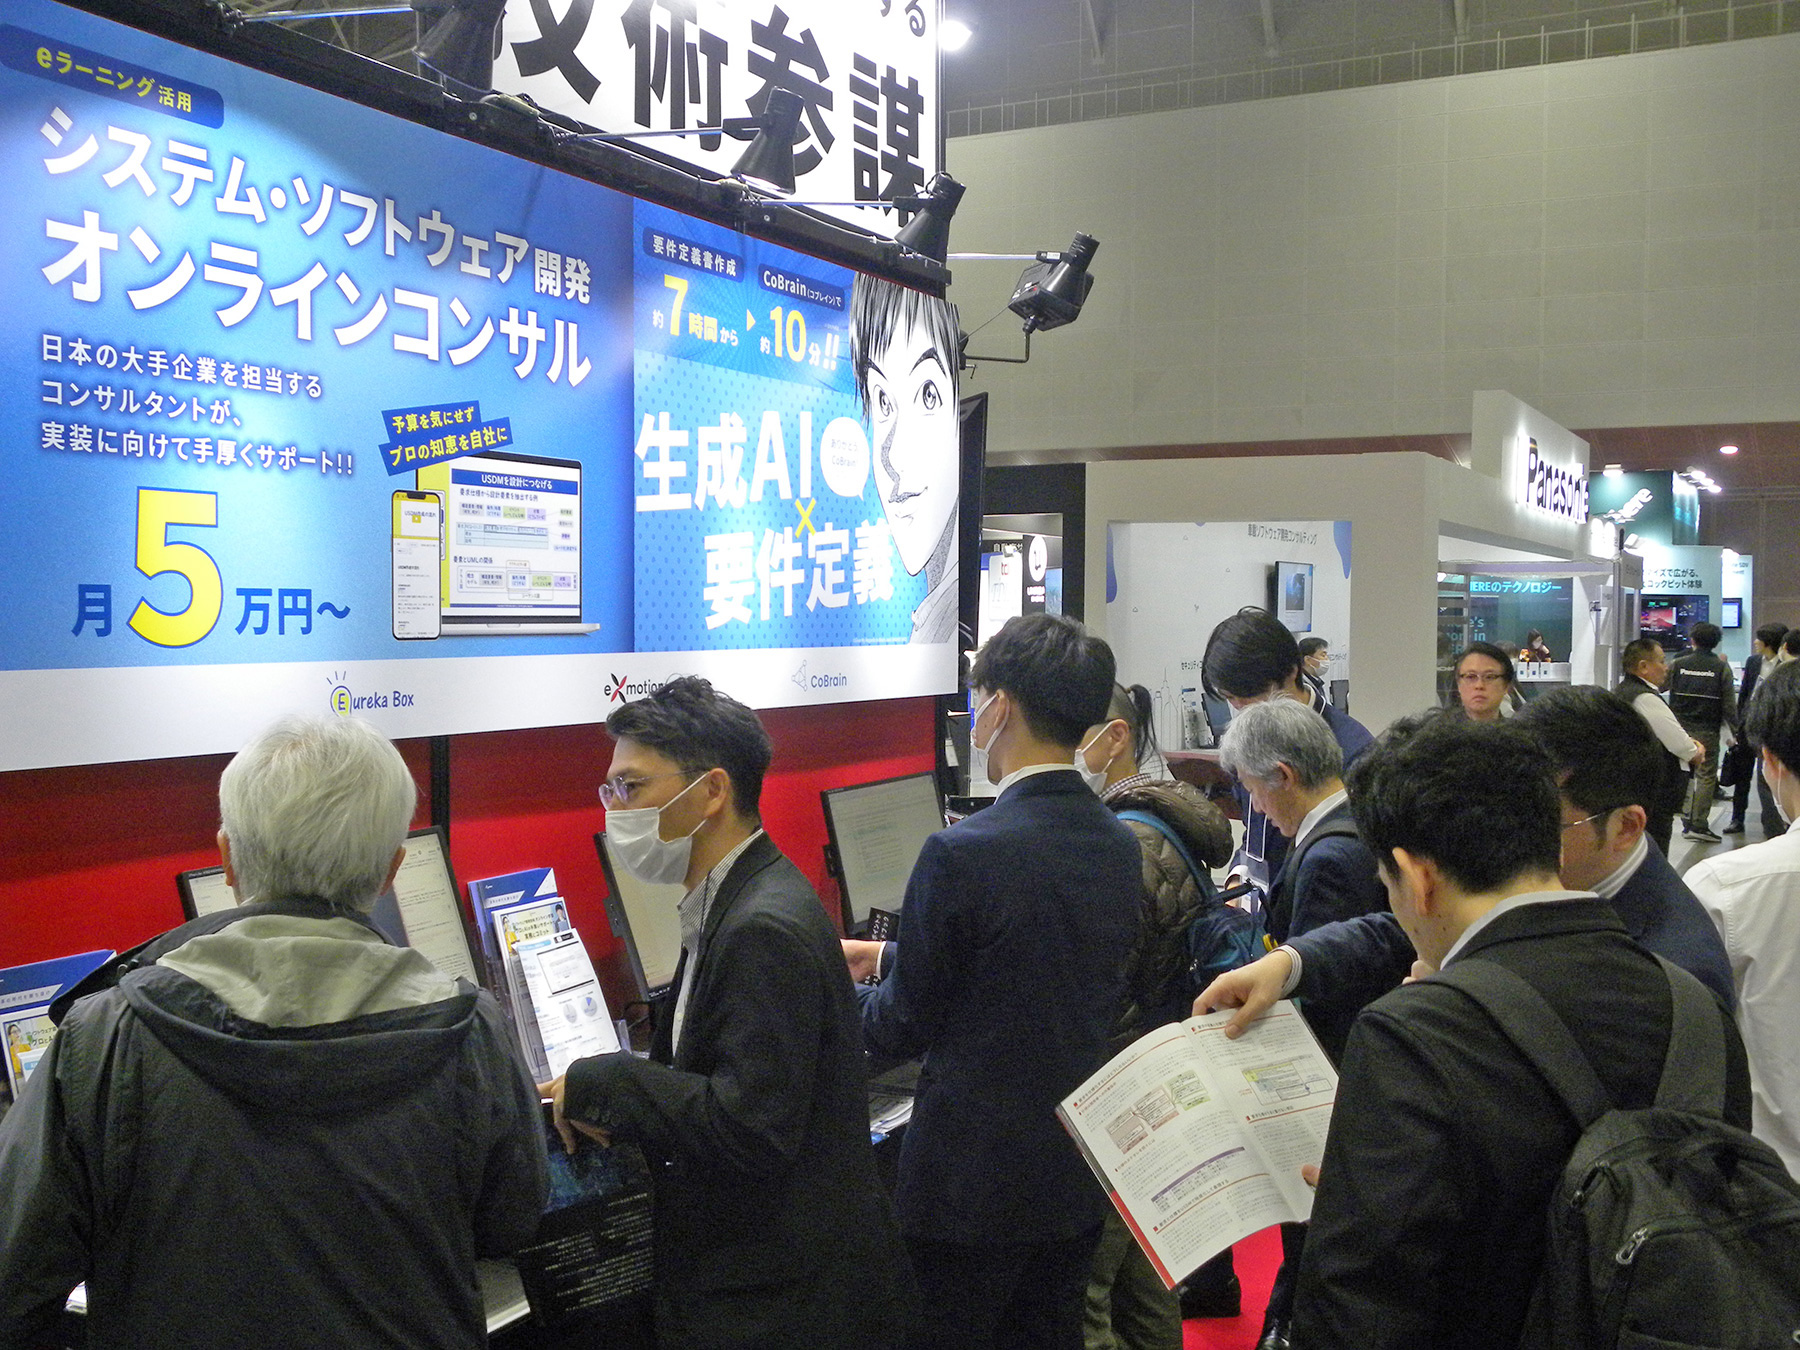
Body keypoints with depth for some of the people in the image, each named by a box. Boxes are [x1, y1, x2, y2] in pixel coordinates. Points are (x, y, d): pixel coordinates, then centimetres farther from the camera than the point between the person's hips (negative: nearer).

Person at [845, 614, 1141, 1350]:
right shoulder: (1121, 846, 0)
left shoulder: (962, 854, -23)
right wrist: (888, 959, 21)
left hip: (974, 1182, -6)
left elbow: (906, 1026, -12)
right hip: (1078, 1178, 7)